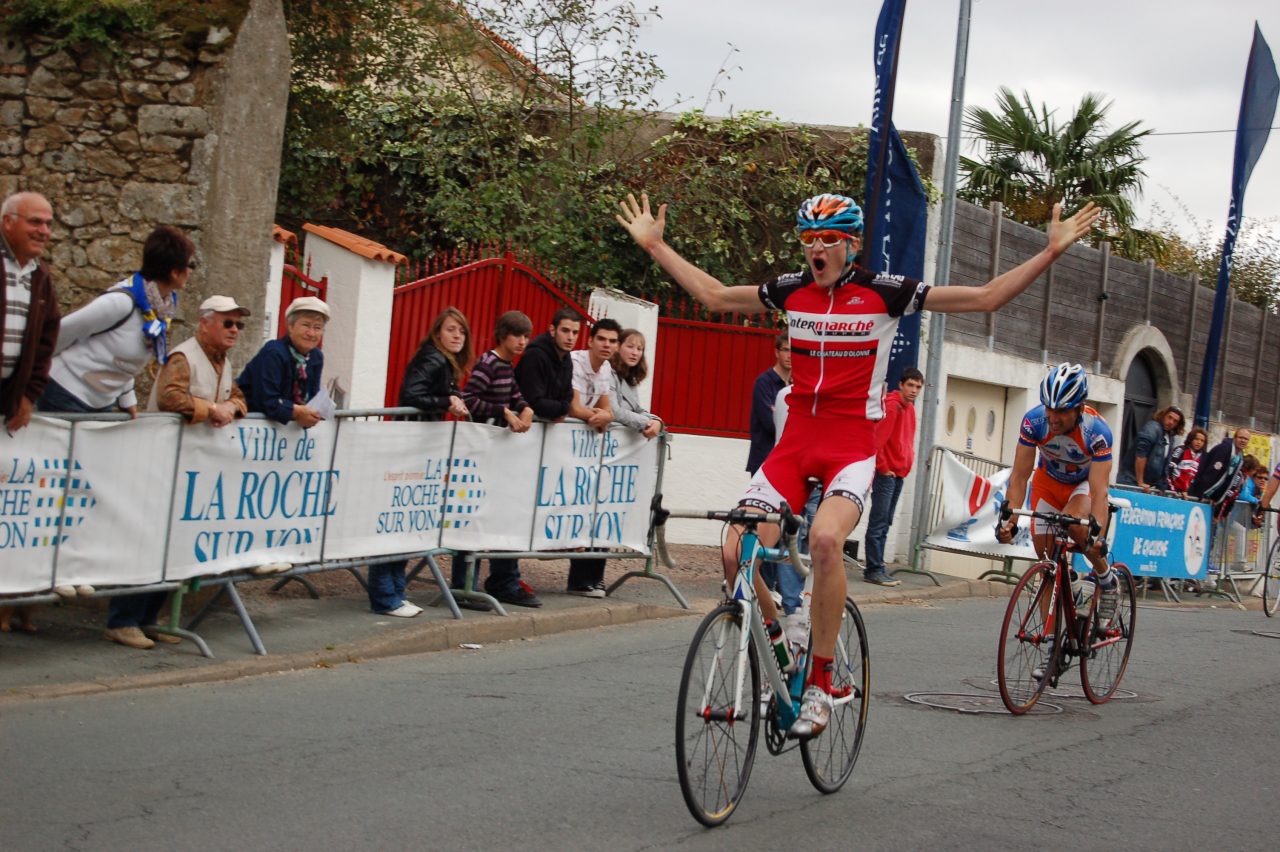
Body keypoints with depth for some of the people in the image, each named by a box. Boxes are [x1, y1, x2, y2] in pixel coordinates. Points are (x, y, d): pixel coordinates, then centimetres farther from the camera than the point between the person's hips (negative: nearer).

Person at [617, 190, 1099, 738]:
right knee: (737, 551, -15)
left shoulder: (884, 292, -3)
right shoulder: (792, 290, 6)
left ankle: (820, 682, -20)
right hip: (796, 440, 4)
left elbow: (986, 297, -1)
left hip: (853, 445, -4)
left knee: (825, 538, -33)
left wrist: (1051, 251, -9)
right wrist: (654, 245, 19)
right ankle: (774, 645, 14)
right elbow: (713, 296, 19)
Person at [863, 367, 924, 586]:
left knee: (884, 524, 10)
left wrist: (905, 468, 13)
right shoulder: (892, 406, -13)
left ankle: (877, 568, 14)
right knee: (878, 523, -8)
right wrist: (883, 468, -13)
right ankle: (873, 570, -8)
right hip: (886, 473, -9)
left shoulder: (909, 408, 14)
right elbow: (876, 440, -19)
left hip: (899, 475, 9)